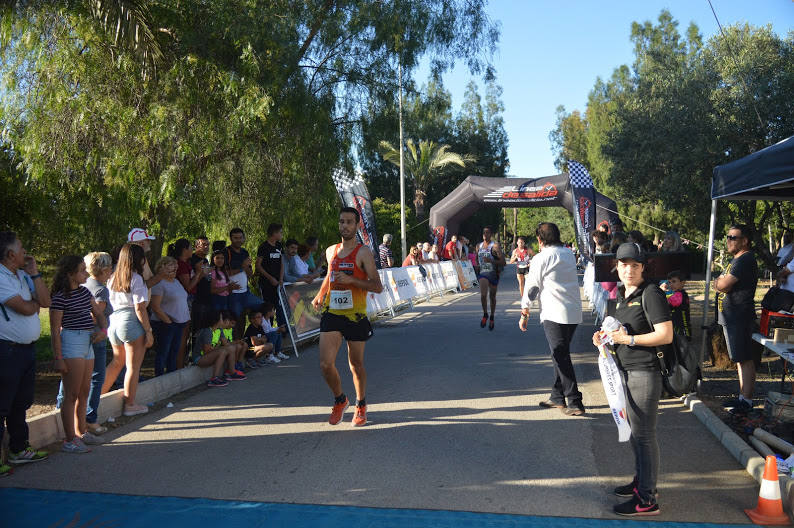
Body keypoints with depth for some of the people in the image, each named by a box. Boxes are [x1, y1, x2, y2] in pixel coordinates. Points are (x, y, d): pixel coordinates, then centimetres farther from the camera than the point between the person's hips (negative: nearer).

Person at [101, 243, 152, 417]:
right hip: (131, 324, -7)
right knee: (133, 366, 3)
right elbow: (140, 308, -14)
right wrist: (148, 331, -10)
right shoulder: (136, 279, -11)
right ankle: (130, 405, 9)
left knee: (117, 362, 24)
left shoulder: (113, 278, 10)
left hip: (113, 323, 7)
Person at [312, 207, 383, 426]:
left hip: (355, 316, -3)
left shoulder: (363, 252, -6)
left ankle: (361, 405, 33)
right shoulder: (330, 251, 11)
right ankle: (340, 400, 20)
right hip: (331, 314, 4)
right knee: (326, 364, -7)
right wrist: (320, 296, 20)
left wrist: (351, 280, -21)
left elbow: (377, 287, -11)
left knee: (356, 365, 9)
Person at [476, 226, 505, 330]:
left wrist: (491, 261, -26)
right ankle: (485, 315, 3)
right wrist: (477, 265, 4)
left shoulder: (495, 246, -9)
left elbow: (503, 262, -14)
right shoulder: (478, 246, 6)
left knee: (492, 297, 11)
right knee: (483, 295, -19)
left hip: (493, 274, -2)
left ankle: (492, 318, 30)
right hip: (483, 273, 2)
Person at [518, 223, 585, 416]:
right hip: (574, 313, 7)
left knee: (561, 357, -3)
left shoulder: (540, 259, -8)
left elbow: (531, 287, -5)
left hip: (554, 314, -7)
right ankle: (557, 396, 22)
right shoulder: (569, 254, 11)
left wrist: (524, 314, 3)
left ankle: (574, 402, -3)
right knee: (561, 355, 16)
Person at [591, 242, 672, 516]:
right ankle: (641, 480, 35)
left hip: (644, 372, -9)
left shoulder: (651, 294, -14)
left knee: (644, 435, -3)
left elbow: (666, 335, -20)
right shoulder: (623, 295, 13)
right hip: (626, 371, 9)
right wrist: (607, 336, 8)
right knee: (634, 431, 20)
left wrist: (628, 339, -20)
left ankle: (646, 499, 6)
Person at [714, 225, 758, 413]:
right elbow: (722, 285, 19)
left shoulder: (745, 260, -16)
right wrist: (721, 282, -2)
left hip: (739, 318, -11)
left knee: (745, 359, -5)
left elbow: (722, 285, -21)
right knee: (741, 359, 16)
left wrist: (718, 281, 0)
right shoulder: (737, 259, 18)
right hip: (732, 317, 11)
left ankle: (747, 401, -1)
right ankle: (743, 396, 24)